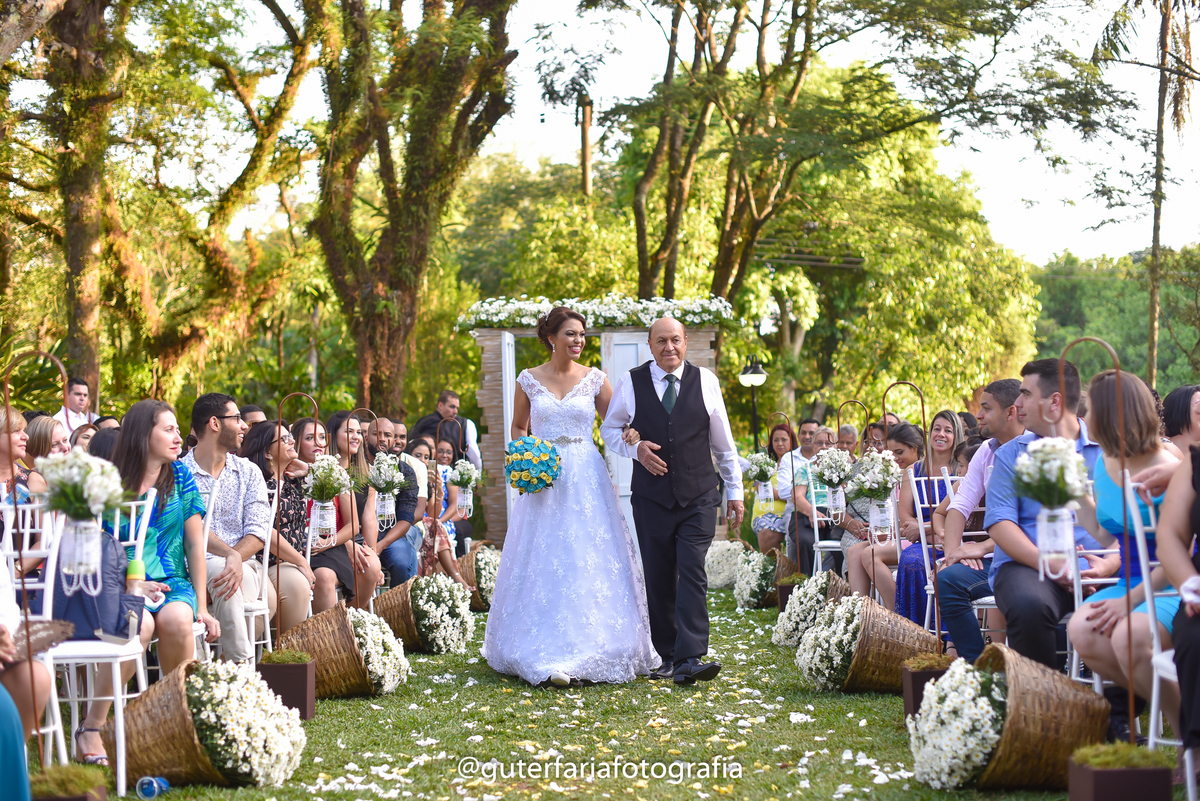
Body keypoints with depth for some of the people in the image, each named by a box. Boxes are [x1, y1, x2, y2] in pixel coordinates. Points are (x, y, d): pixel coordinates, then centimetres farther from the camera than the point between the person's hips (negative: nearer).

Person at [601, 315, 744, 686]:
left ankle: (689, 659, -15)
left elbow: (723, 442, 10)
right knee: (658, 579, 6)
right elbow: (610, 429, 13)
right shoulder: (630, 383, 2)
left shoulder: (705, 381, 4)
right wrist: (635, 449, -8)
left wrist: (735, 491, 12)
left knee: (692, 573, -11)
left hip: (698, 497, -1)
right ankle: (666, 656, 17)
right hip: (651, 498, 1)